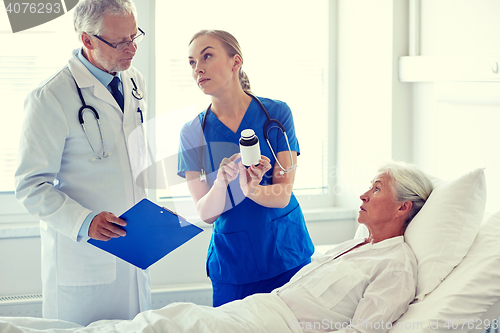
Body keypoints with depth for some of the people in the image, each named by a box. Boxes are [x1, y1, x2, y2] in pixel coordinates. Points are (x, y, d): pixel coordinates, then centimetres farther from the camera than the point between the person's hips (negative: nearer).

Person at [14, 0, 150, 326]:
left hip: (134, 250, 7)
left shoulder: (135, 82, 8)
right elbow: (31, 186, -14)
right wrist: (84, 222, -27)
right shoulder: (51, 98, -15)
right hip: (81, 258, -6)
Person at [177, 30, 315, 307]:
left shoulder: (276, 114, -6)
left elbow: (282, 196, -10)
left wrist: (251, 188, -31)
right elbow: (205, 213, -6)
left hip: (286, 258, 0)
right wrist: (221, 182, -27)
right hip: (232, 262, 1)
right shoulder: (193, 133, -2)